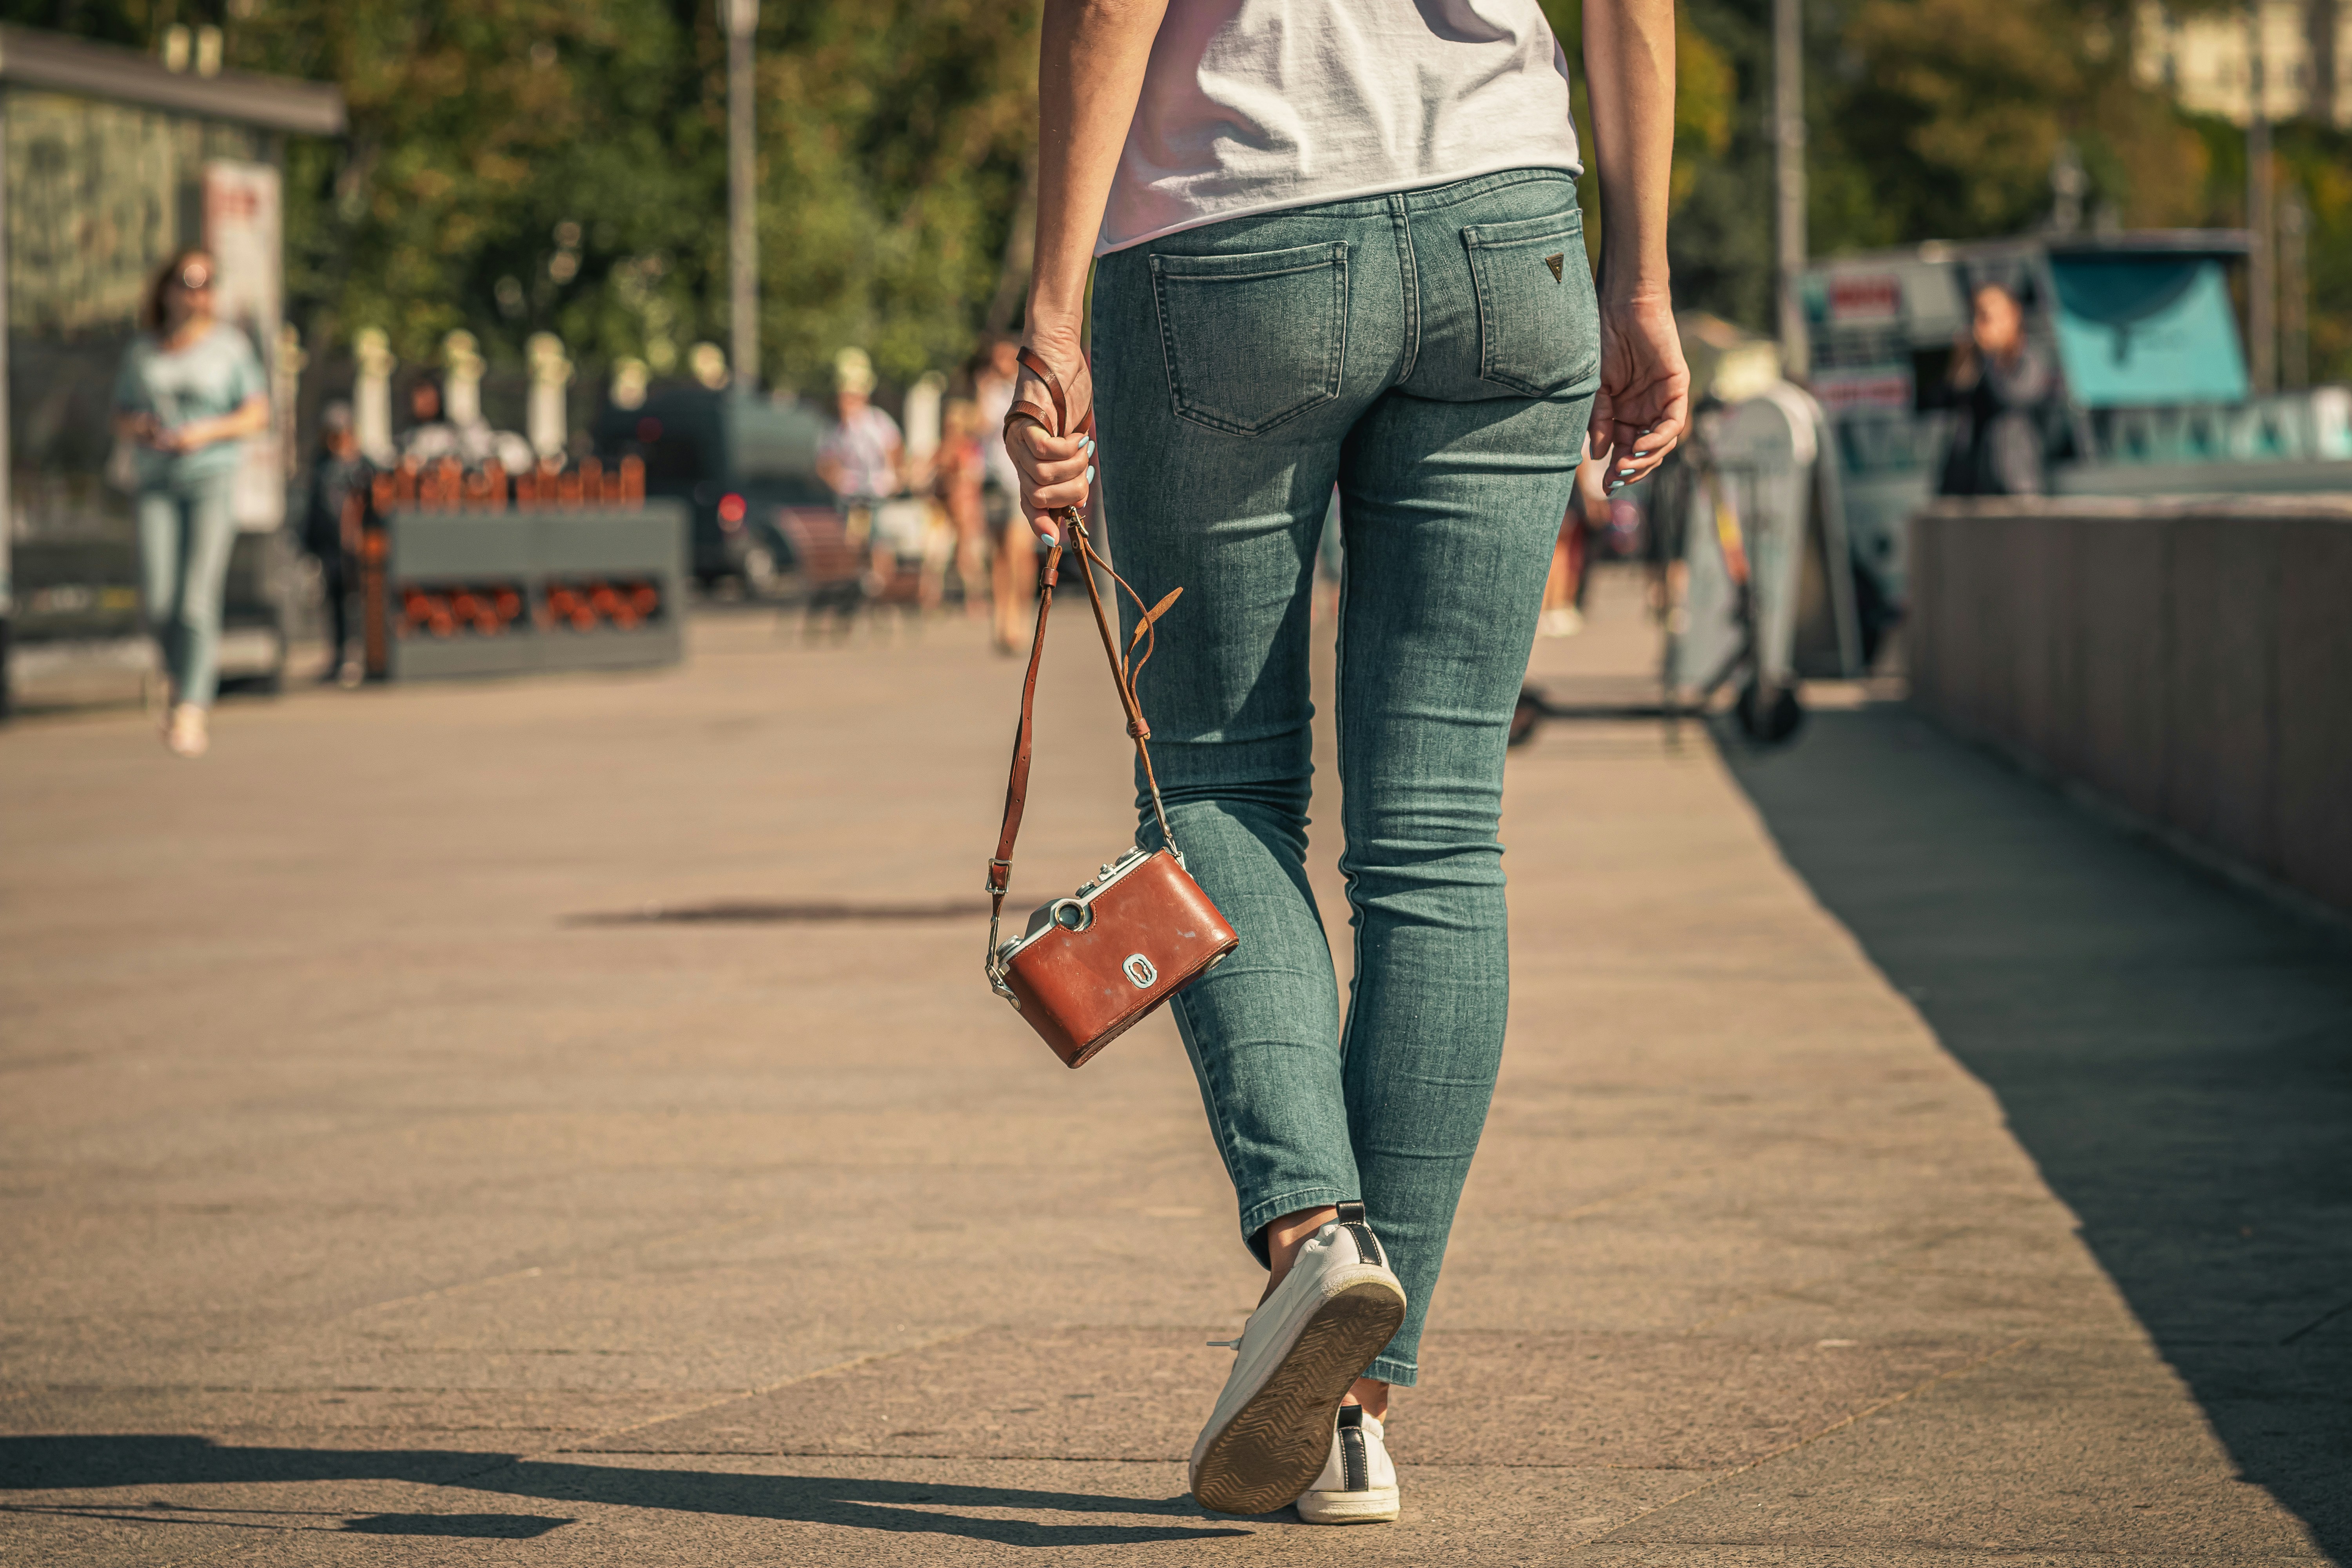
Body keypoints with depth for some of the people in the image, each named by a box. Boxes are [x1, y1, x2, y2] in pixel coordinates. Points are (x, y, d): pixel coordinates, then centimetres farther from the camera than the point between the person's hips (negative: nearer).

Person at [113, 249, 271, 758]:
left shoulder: (229, 344, 3)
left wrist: (206, 432, -14)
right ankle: (185, 671, 21)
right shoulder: (142, 352, 11)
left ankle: (191, 709, -14)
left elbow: (258, 414, 1)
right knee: (157, 603, -8)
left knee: (197, 600, -13)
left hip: (214, 477, -3)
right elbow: (121, 419, 16)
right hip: (156, 483, 3)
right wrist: (137, 428, -7)